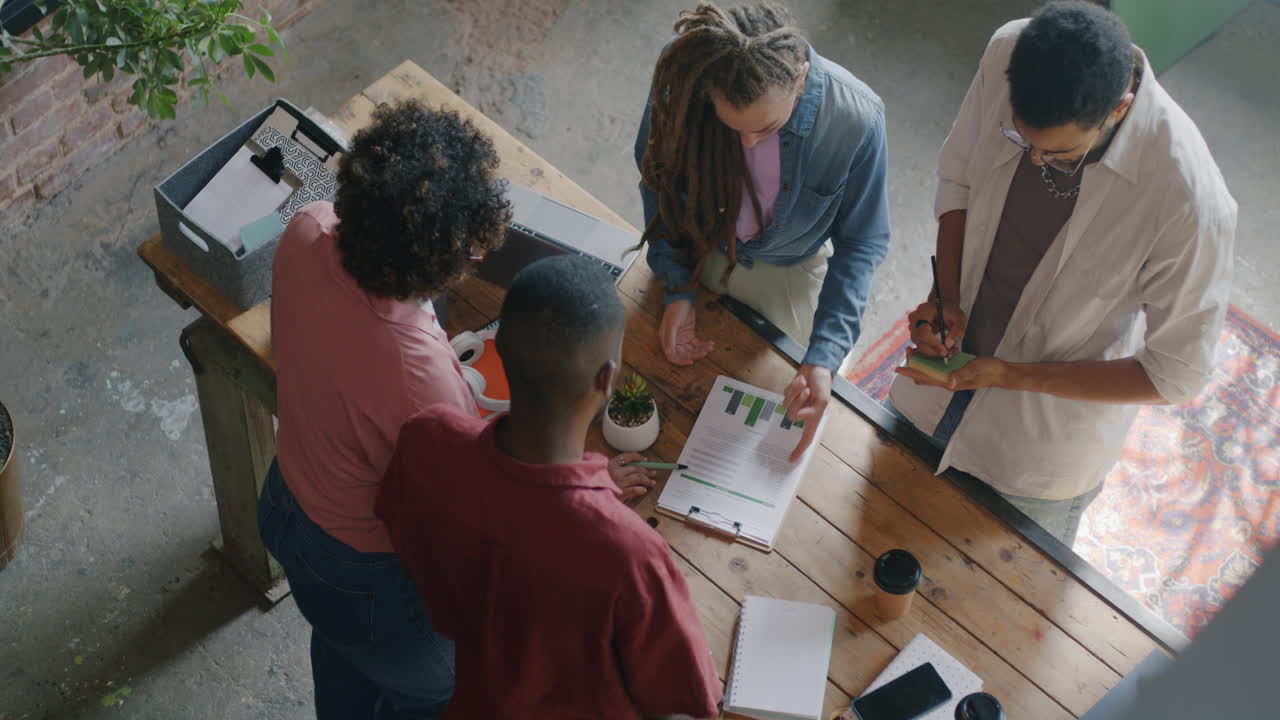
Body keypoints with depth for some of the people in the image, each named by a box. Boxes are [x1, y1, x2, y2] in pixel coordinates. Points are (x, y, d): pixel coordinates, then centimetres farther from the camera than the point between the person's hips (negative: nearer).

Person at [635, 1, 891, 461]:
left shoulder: (856, 118, -37)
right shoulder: (684, 73, -34)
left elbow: (860, 244, -21)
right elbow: (658, 176, -13)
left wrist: (824, 357, -30)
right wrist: (677, 289, -19)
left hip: (789, 272, -1)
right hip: (698, 251, 2)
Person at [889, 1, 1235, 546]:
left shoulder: (1189, 199, -38)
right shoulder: (1008, 56, -25)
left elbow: (1177, 375, -23)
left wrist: (1011, 376, -25)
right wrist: (946, 297, -18)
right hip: (951, 361, 4)